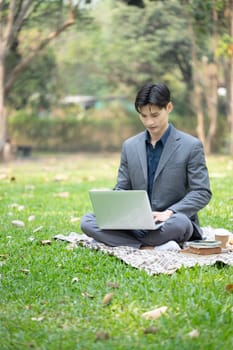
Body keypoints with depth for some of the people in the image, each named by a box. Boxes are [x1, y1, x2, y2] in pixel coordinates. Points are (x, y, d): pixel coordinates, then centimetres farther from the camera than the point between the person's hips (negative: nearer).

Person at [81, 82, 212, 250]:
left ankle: (126, 243, -25)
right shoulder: (130, 146, 11)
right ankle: (151, 248, -36)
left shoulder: (191, 146, -2)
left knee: (179, 222, -40)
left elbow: (202, 192, -5)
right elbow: (121, 189, 14)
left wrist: (169, 213, -21)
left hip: (169, 222, -4)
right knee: (87, 221, -20)